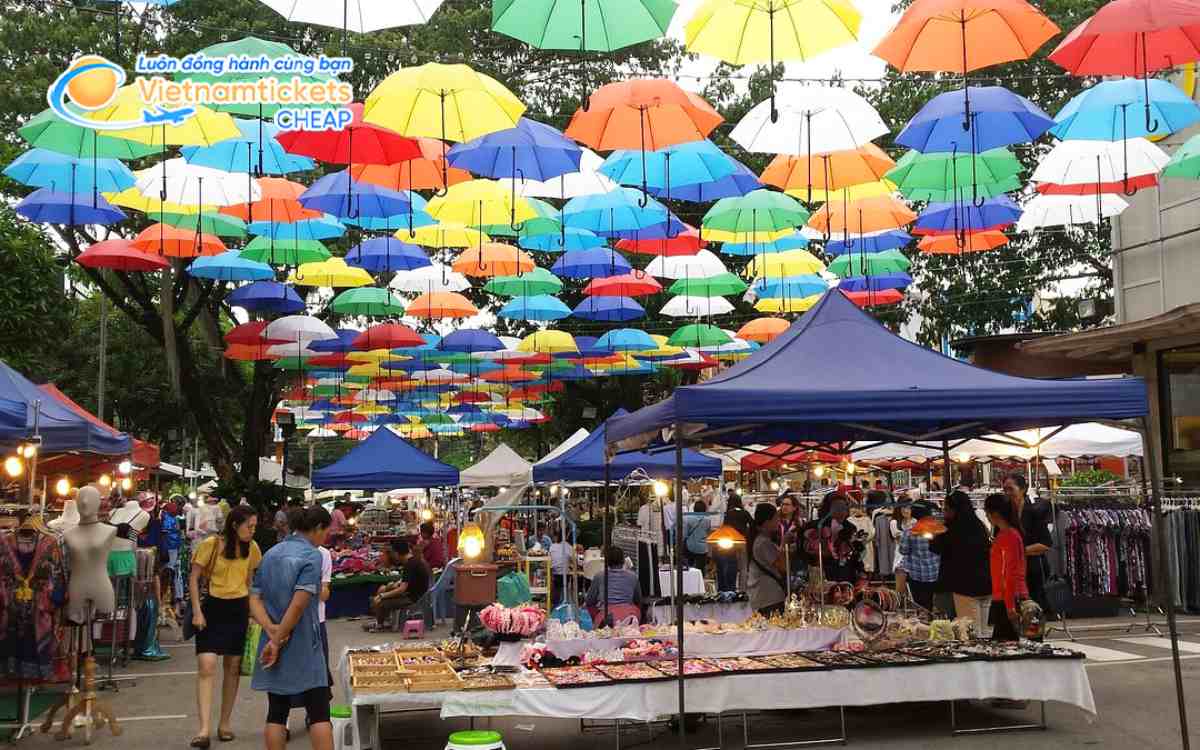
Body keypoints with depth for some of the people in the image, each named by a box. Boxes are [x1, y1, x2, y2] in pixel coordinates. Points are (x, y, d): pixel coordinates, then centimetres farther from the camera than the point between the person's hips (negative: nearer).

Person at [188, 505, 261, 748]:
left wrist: (252, 610, 12)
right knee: (206, 666, -12)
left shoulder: (251, 548, 0)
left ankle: (224, 724, 22)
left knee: (233, 668, 9)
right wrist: (197, 612, -11)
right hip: (212, 608, -4)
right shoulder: (210, 544, -12)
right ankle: (205, 729, -12)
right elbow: (193, 579, -6)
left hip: (238, 610, 4)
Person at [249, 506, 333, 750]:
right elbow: (298, 605, -20)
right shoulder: (312, 555, -12)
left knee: (276, 712, 11)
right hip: (303, 646, -6)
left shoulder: (271, 554, 10)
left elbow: (254, 599, 4)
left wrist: (271, 629, -9)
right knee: (319, 711, 0)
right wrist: (277, 641, -14)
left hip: (273, 648, 6)